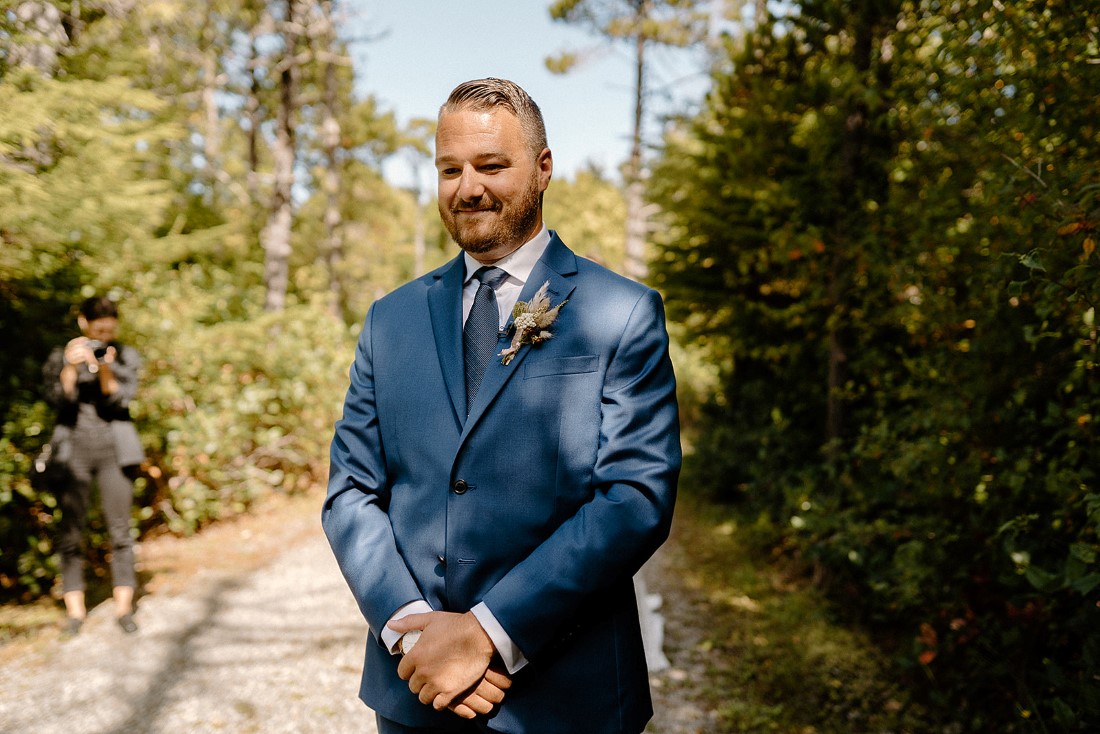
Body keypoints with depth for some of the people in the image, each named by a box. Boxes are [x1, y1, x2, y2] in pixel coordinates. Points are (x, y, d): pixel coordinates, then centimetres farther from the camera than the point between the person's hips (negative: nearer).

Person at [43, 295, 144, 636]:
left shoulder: (127, 357, 6)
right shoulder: (60, 357, 6)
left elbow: (119, 400, -6)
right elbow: (58, 399, -8)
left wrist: (104, 368, -22)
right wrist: (71, 366, -22)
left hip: (114, 449, 0)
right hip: (73, 449, 0)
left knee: (120, 530, -1)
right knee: (70, 530, -1)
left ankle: (123, 607, 7)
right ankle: (75, 609, 8)